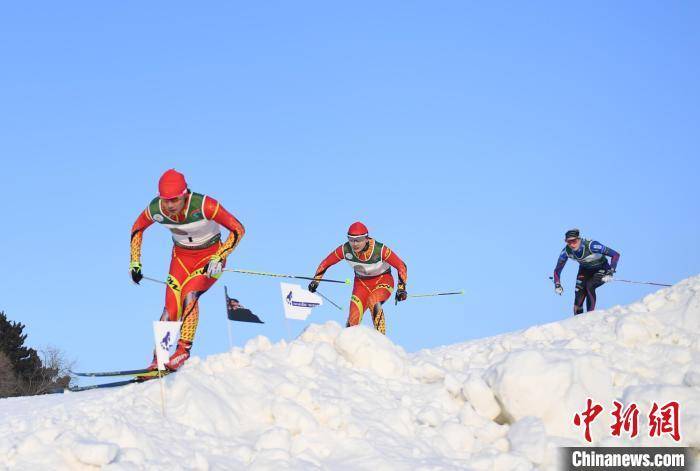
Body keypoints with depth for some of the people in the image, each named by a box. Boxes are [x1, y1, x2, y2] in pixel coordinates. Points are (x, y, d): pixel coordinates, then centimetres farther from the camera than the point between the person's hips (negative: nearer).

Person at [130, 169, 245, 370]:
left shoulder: (204, 205, -30)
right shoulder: (156, 209, -17)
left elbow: (238, 229, -21)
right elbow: (137, 228, 5)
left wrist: (218, 258, -28)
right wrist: (135, 262, 0)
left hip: (210, 256, -3)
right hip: (181, 257, 3)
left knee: (190, 295, -28)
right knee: (171, 308, -10)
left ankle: (184, 348, -21)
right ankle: (158, 360, 1)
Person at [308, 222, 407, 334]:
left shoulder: (379, 249, -29)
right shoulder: (345, 249, -21)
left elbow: (401, 266, -20)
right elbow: (326, 263, -4)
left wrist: (401, 288, -26)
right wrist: (315, 280, -7)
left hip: (383, 280, -3)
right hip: (361, 282, 3)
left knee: (374, 303, -34)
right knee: (354, 319, -11)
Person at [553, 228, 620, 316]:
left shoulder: (591, 245, -35)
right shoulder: (566, 251, -22)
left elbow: (615, 255, -32)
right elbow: (557, 270, -6)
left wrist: (610, 273, -38)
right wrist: (557, 285, -19)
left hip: (601, 269, -4)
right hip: (585, 270, 4)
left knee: (589, 286, -30)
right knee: (578, 298, -11)